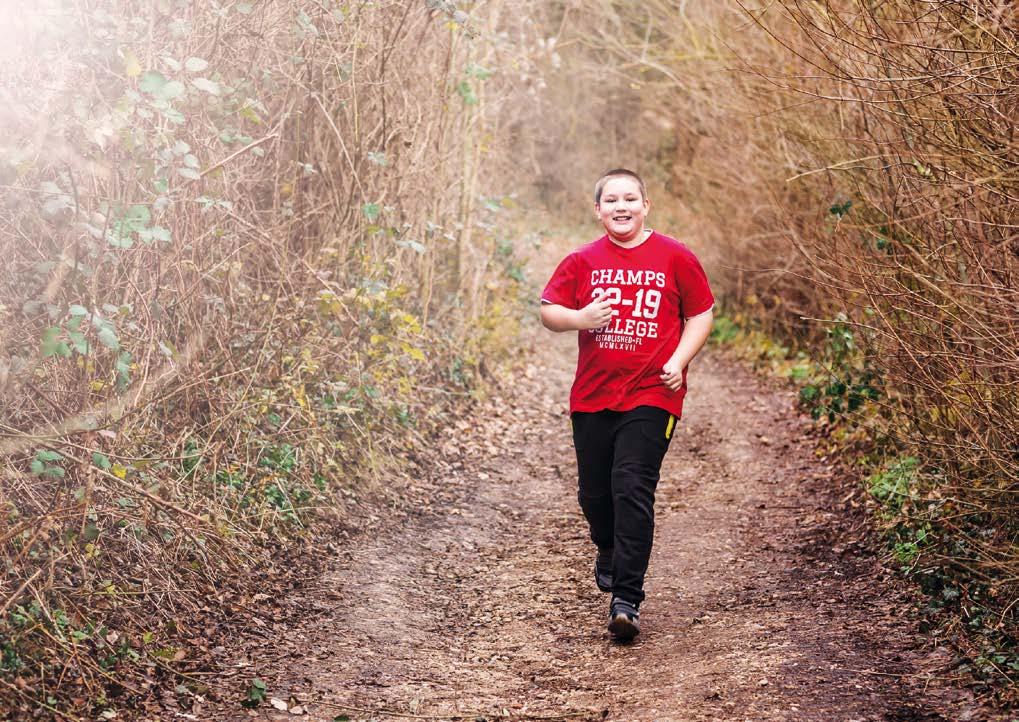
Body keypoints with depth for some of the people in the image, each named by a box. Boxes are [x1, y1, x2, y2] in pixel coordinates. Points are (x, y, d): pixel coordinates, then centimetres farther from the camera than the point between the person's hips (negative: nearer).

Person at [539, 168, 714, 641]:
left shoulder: (674, 257, 1)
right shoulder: (583, 261, 6)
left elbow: (701, 315, 7)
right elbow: (547, 312, 8)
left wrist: (678, 361, -8)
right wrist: (578, 318, -13)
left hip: (651, 395, -3)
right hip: (592, 396, 3)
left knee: (632, 490, -14)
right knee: (594, 492, 12)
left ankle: (626, 600, -12)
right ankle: (609, 551, 46)